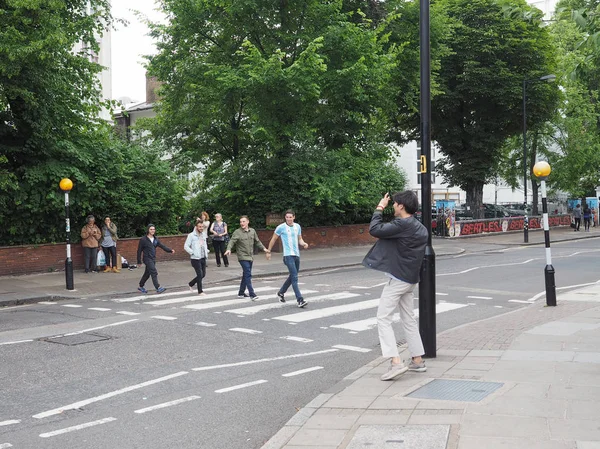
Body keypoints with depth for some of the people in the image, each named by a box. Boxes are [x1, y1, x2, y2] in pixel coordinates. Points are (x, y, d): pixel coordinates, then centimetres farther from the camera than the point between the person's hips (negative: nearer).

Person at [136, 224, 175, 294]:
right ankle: (158, 288, -17)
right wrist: (139, 261, -6)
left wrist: (170, 250, -15)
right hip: (147, 259, -7)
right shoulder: (143, 239, -9)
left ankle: (140, 287, 30)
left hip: (153, 259, 7)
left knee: (147, 273, 15)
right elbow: (139, 251, -5)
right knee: (154, 273, -15)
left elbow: (162, 246, 1)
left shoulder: (155, 239, 9)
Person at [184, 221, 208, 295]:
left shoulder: (203, 235, 10)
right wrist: (193, 253, -17)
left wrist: (206, 251, 12)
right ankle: (200, 291, 6)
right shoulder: (191, 235, -10)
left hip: (203, 258, 7)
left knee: (203, 274, 11)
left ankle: (191, 284, 32)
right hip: (196, 259, -7)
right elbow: (186, 246, -12)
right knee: (200, 275, -6)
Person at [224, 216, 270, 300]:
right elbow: (232, 241, -17)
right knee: (248, 275, -13)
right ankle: (252, 294, -13)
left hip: (250, 257, 6)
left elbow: (257, 242, 20)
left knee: (246, 275, 13)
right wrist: (229, 249, -35)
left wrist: (264, 249, 13)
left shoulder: (252, 231, 9)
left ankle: (241, 293, 25)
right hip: (243, 257, -6)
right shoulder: (237, 232, -8)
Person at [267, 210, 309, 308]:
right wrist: (268, 251, 11)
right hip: (288, 255, -6)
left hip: (296, 255, 6)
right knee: (294, 277, -14)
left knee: (292, 276, 17)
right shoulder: (281, 227, -4)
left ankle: (281, 292, 38)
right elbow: (273, 239, 6)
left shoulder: (297, 226, 11)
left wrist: (304, 243, -2)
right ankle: (300, 300, -18)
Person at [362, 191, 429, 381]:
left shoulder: (402, 225, -19)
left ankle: (396, 362, -16)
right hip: (410, 279, 9)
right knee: (409, 319, 17)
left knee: (383, 319, -7)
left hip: (397, 278, -9)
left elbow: (374, 229, -20)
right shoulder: (420, 228, 11)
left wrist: (380, 208, -8)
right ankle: (418, 360, 20)